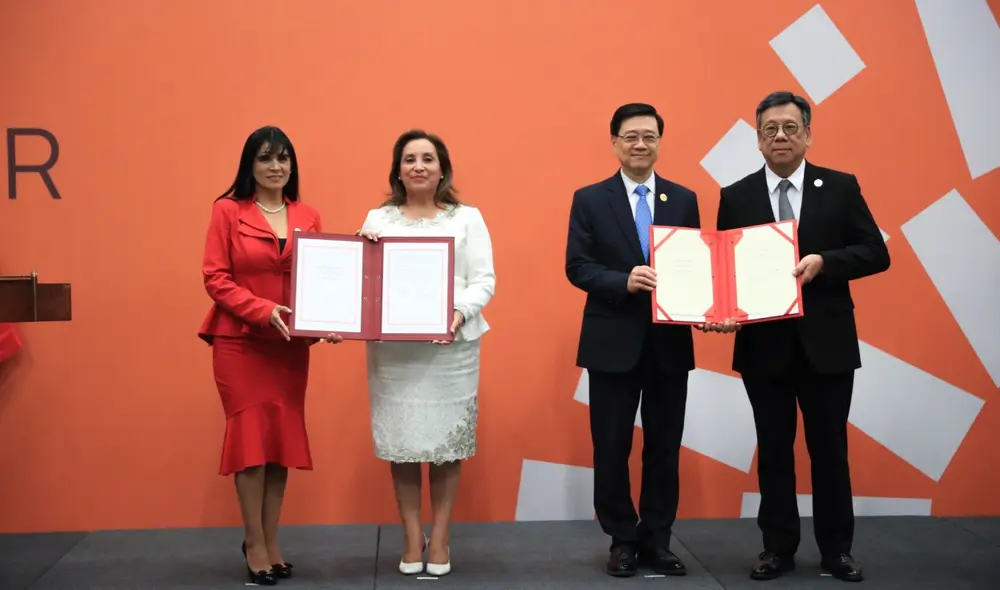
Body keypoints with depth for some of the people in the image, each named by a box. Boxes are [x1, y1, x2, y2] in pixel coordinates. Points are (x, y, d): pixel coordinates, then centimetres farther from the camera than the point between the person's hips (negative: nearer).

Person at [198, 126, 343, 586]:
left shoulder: (308, 217, 9)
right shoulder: (228, 211, -2)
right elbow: (215, 279, -7)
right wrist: (265, 310, -19)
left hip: (291, 346, 4)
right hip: (240, 342, -4)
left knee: (284, 438, 7)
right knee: (251, 436, -1)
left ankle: (270, 540, 20)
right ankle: (255, 544, 11)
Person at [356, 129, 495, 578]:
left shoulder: (467, 218, 6)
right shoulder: (378, 219, 11)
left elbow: (484, 279, 1)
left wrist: (461, 312, -17)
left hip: (451, 345, -1)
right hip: (392, 348, 1)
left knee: (446, 440, 2)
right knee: (399, 440, 3)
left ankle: (440, 538, 16)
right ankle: (411, 537, 17)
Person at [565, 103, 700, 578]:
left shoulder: (684, 199, 8)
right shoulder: (590, 199, 2)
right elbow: (577, 266, -6)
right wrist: (624, 281, -22)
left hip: (670, 342, 2)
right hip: (613, 342, -2)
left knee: (664, 446, 9)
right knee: (612, 448, 5)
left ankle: (656, 539, 23)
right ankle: (622, 540, 21)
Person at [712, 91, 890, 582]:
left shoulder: (841, 188, 1)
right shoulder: (736, 197, 3)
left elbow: (876, 253, -2)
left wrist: (823, 261, -18)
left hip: (826, 343, 0)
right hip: (763, 343, 1)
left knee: (829, 448, 9)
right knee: (773, 449, 9)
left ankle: (837, 549, 23)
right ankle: (778, 548, 21)